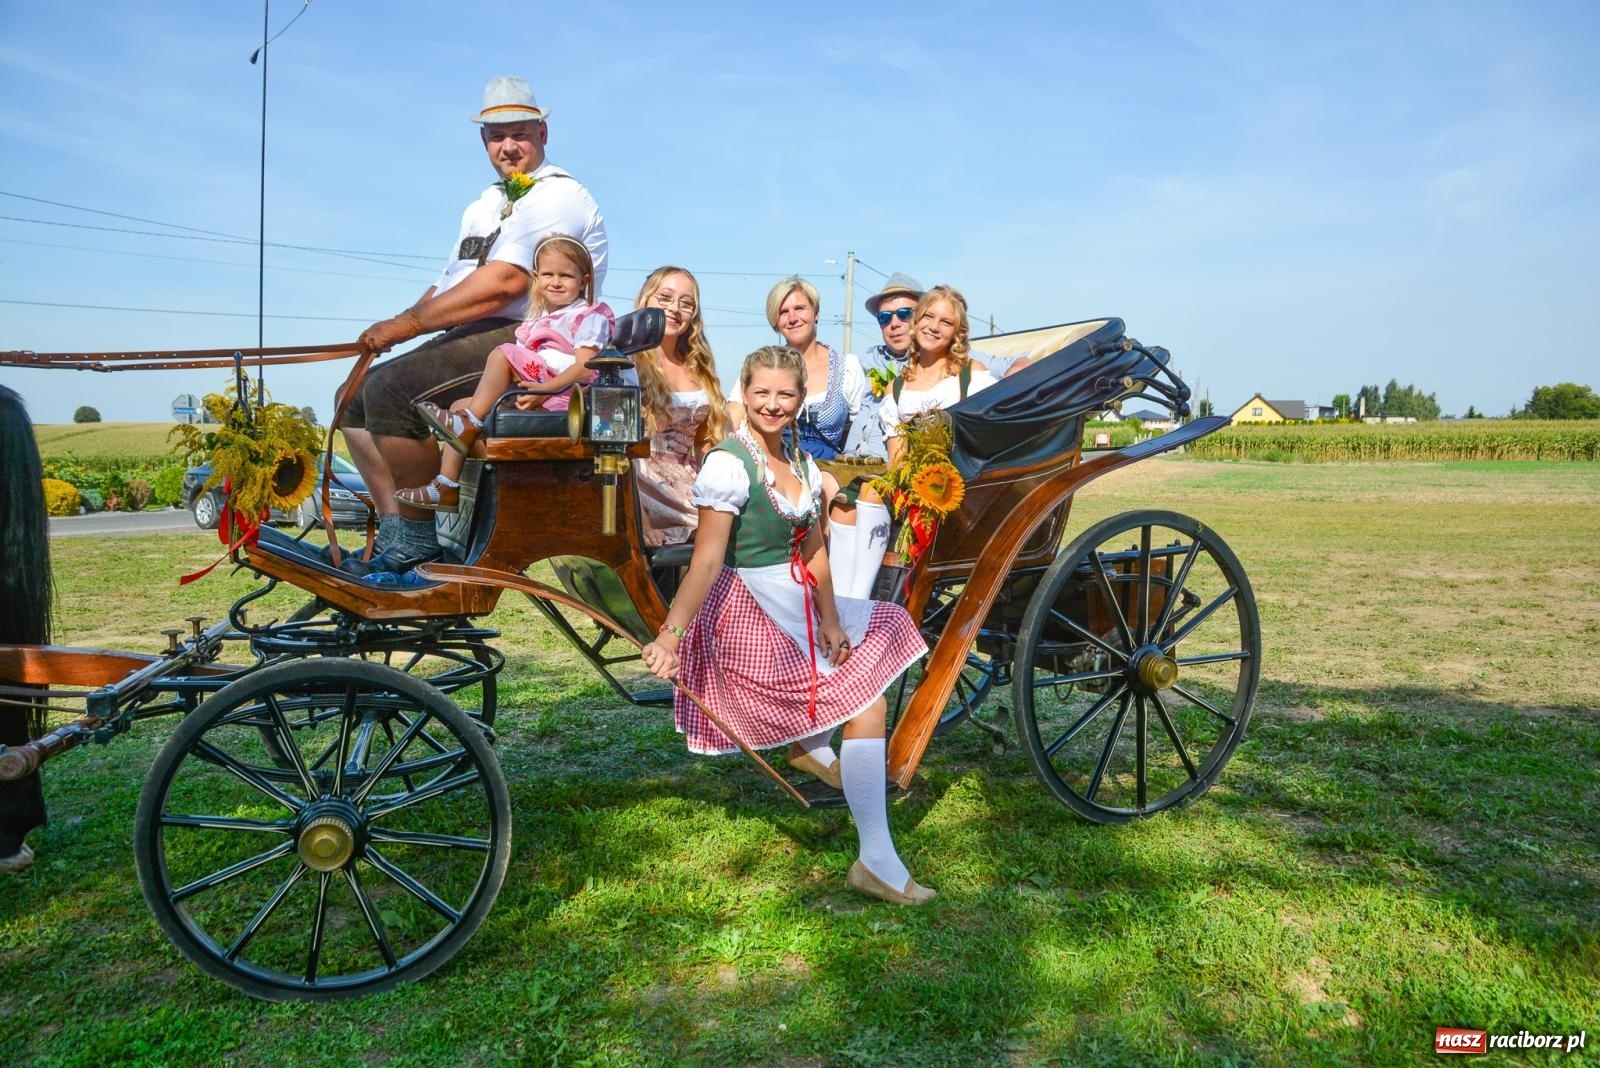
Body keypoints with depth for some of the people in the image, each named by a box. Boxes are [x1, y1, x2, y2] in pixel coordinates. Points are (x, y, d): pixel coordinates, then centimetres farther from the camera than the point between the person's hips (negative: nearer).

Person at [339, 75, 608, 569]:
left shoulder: (557, 195, -7)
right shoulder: (487, 204, 26)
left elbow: (503, 283, -20)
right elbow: (450, 280, 23)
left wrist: (408, 323, -19)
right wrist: (392, 328, 3)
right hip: (470, 341, 10)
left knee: (390, 389, -27)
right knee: (356, 397, 8)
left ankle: (418, 537, -14)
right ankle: (395, 532, 4)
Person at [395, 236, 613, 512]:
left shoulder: (590, 317, 1)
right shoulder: (538, 323, 26)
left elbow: (585, 367, -15)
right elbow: (525, 371, 21)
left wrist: (544, 389, -27)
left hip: (562, 395, -8)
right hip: (532, 395, 8)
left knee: (502, 354, -21)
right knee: (461, 405, -2)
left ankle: (470, 420, -14)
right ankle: (447, 486, -10)